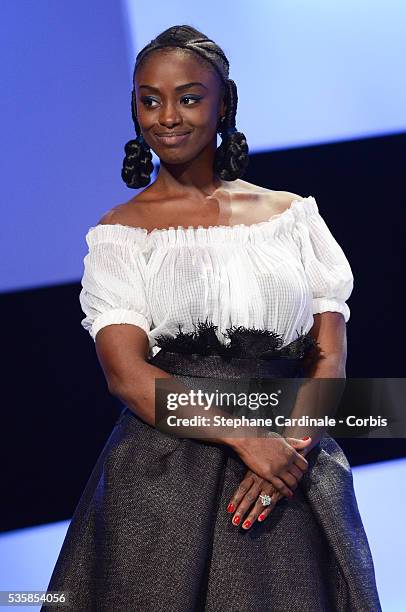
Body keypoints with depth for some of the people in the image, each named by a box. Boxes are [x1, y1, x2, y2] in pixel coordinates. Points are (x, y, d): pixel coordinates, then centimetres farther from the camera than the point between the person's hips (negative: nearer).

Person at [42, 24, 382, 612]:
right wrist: (245, 438, -17)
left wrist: (287, 449, -13)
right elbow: (126, 372, -6)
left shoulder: (292, 214, 9)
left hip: (298, 485, 2)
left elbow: (330, 358, 4)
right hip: (163, 477, -2)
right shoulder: (120, 233, 4)